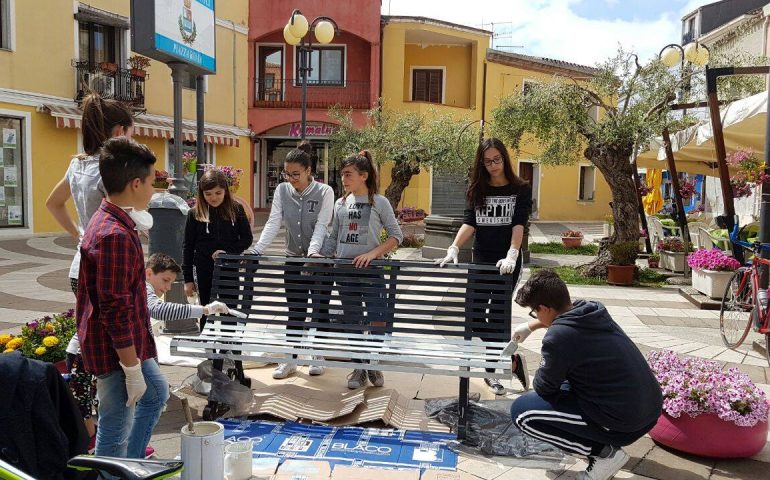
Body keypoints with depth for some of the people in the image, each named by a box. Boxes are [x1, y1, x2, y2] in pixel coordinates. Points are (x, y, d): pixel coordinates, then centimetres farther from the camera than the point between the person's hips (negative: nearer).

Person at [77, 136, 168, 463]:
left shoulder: (111, 220, 7)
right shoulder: (115, 235, -26)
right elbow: (115, 310, -26)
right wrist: (132, 369, -21)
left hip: (131, 341, 11)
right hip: (117, 350, -11)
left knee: (157, 394, 28)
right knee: (115, 433, 4)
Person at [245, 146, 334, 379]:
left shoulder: (324, 192, -12)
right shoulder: (282, 190, -2)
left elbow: (321, 226, -19)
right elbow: (273, 223, -8)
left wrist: (313, 251, -34)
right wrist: (256, 250, -21)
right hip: (293, 258, 3)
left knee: (320, 308, 8)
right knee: (295, 311, 8)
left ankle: (318, 356, 24)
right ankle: (290, 359, 18)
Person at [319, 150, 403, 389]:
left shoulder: (379, 202, -3)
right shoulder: (340, 204, 9)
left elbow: (396, 235, -5)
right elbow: (333, 238, 13)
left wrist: (373, 253, -16)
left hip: (371, 270, -4)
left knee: (378, 322, -7)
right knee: (352, 323, 10)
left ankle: (373, 365, 16)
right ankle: (359, 368, 24)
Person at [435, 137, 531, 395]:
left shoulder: (521, 189, -1)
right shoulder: (477, 190, 6)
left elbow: (519, 224, -12)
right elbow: (469, 222, -3)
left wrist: (511, 256, -26)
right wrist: (454, 249, -19)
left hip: (507, 261, -3)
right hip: (481, 260, 3)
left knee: (496, 314, -5)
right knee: (477, 315, 0)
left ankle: (493, 370, 13)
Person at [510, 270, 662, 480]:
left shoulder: (558, 337, -22)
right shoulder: (592, 309, 2)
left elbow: (544, 388, -5)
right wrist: (529, 327, 41)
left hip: (625, 424, -9)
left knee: (521, 411, -4)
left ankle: (605, 453, 0)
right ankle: (605, 442, 20)